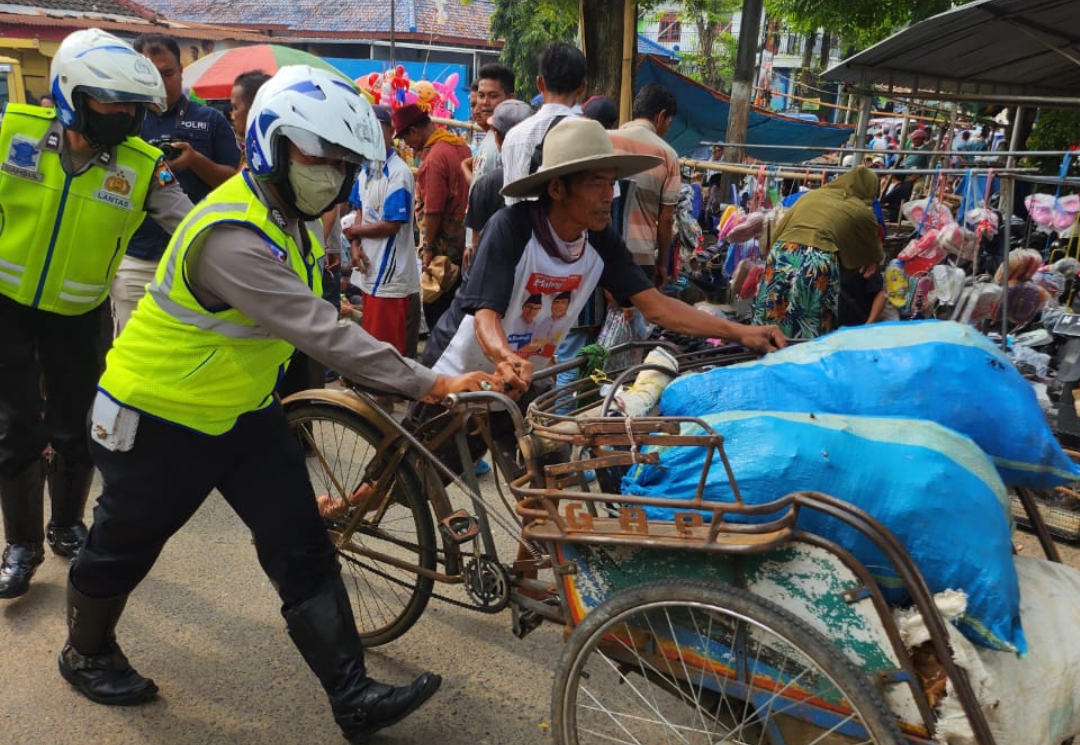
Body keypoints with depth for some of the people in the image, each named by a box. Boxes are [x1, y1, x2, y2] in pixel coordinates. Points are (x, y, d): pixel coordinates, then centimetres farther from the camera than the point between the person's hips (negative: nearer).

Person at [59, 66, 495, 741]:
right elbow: (321, 331, -38)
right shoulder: (231, 235, -31)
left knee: (304, 550, 1)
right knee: (124, 546, 17)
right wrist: (427, 384, -38)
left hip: (243, 410, 8)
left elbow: (310, 324, 9)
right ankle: (87, 653, 46)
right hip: (159, 418, -8)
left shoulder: (286, 217, 0)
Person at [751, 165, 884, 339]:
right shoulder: (862, 211, 14)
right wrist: (872, 259, 50)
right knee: (810, 338, 7)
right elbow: (875, 254, 29)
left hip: (780, 254, 4)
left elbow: (777, 231, 24)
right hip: (818, 263, -3)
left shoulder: (811, 195, 23)